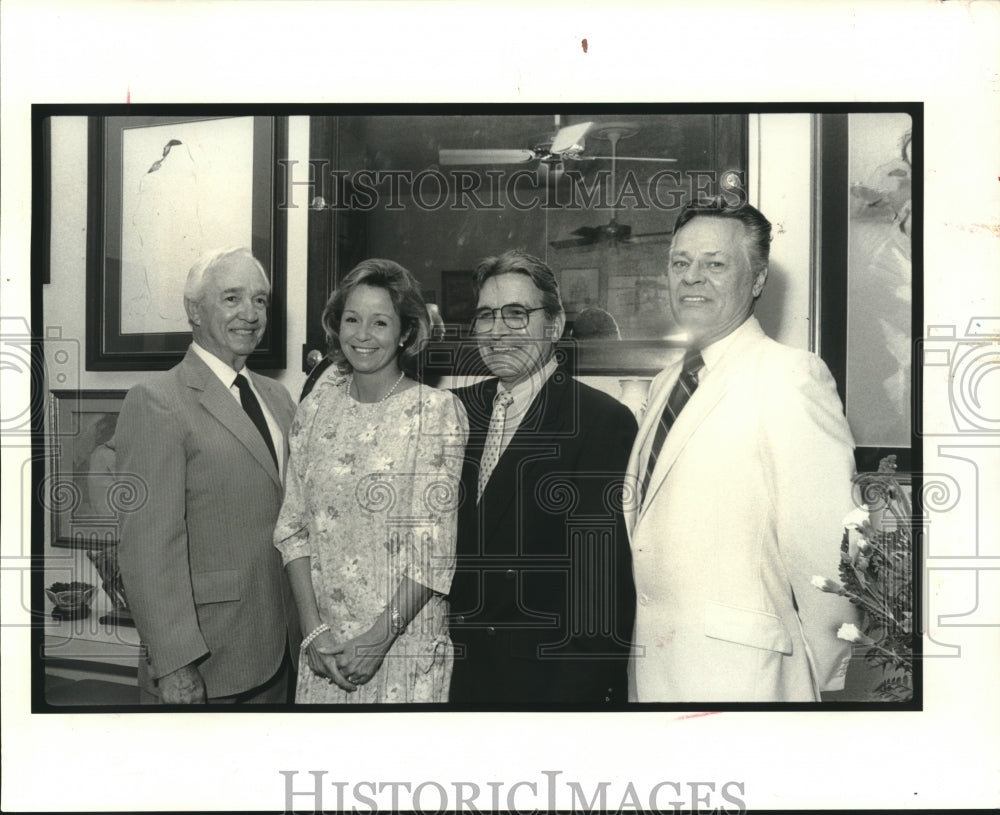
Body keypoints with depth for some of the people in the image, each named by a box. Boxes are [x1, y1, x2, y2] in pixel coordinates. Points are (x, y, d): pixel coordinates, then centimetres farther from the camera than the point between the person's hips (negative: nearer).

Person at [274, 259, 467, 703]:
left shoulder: (438, 411, -9)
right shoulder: (316, 407, 3)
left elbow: (436, 548, -11)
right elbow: (293, 527, 4)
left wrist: (380, 638, -14)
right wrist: (313, 628, -5)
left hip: (406, 641, -3)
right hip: (324, 643, 3)